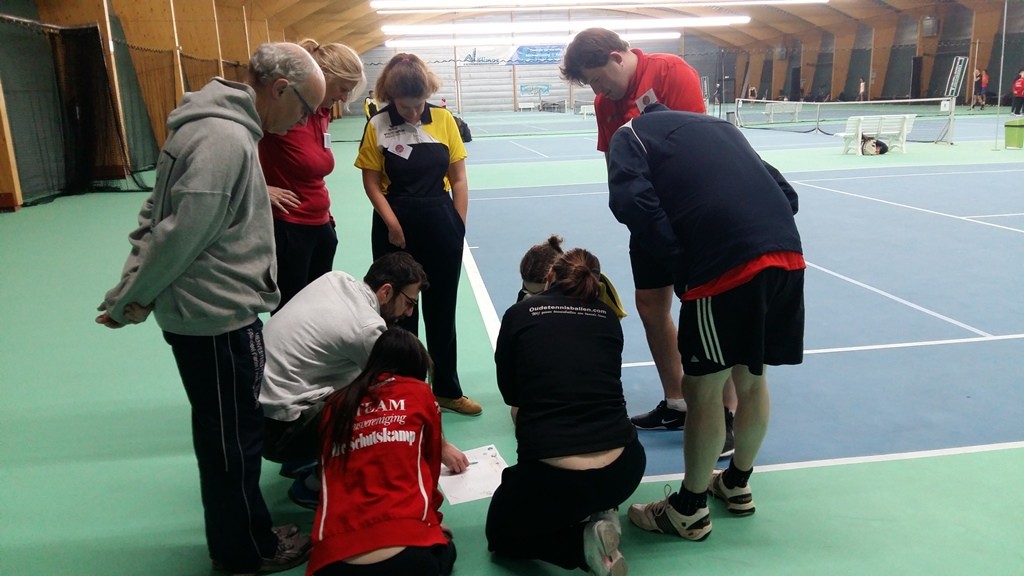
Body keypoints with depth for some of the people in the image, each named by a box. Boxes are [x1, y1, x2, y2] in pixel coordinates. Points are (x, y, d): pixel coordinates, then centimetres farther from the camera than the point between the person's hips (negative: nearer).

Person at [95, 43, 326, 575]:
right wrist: (128, 302, -10)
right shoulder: (226, 140, -23)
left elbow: (155, 214, 12)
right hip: (217, 319, -10)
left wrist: (133, 288, 6)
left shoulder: (219, 125, 10)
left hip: (212, 313, 10)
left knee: (222, 434, 22)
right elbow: (180, 233, -24)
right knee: (233, 441, 7)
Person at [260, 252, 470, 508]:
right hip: (277, 428, -9)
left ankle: (305, 462, 19)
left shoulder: (335, 278, 2)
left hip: (253, 401, 9)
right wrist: (441, 447, 8)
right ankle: (312, 485, 5)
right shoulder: (368, 328, -18)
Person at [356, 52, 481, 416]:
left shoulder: (444, 119, -2)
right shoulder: (377, 126, -6)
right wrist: (393, 224, -10)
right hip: (396, 229, -1)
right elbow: (371, 182, -3)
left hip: (441, 225, 2)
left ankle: (447, 389, 26)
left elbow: (458, 178, 2)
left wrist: (458, 225, 0)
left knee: (442, 310, 12)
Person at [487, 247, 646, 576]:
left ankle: (583, 543, 2)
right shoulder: (609, 317, 10)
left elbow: (512, 399, 13)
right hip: (624, 470, 4)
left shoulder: (519, 314, 4)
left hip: (551, 477, -3)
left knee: (501, 533, 28)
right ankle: (601, 512, 14)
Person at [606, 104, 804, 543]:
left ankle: (690, 510, 26)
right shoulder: (717, 125, 30)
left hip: (728, 262, -7)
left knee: (704, 390, 9)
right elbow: (786, 194, 24)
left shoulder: (632, 133, 14)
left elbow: (631, 201, -8)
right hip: (788, 252, 7)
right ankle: (737, 485, 41)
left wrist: (682, 262, -1)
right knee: (751, 378, 22)